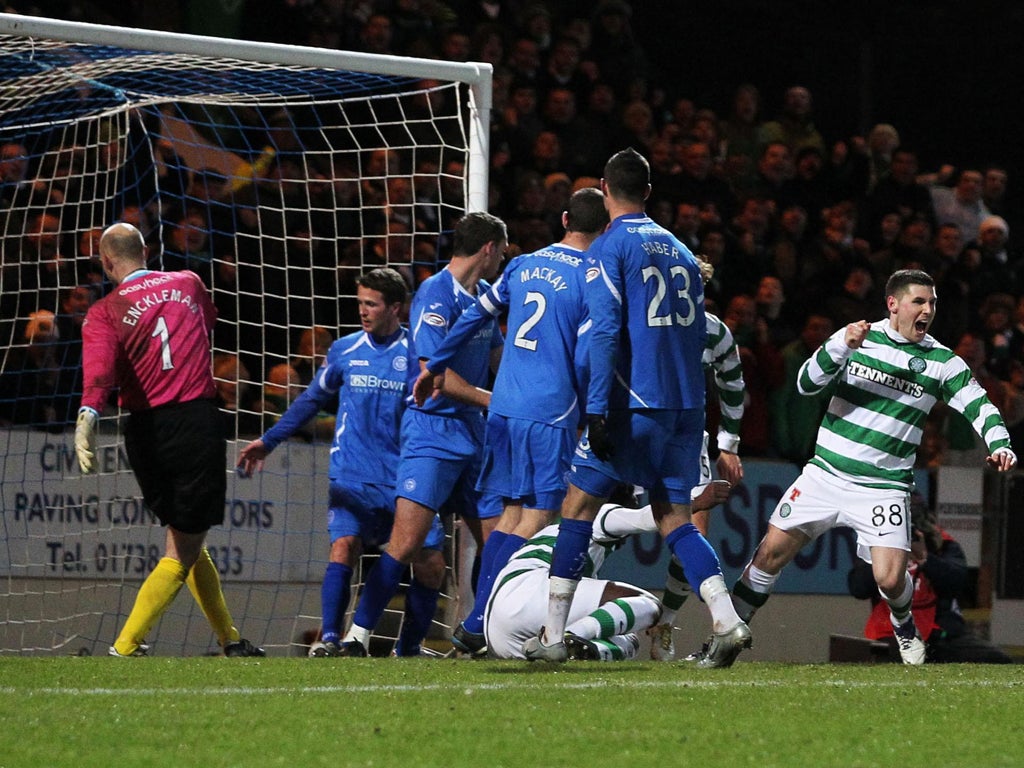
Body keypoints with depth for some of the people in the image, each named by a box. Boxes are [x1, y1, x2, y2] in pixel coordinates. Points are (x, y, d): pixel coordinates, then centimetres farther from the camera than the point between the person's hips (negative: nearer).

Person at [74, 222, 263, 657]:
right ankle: (124, 648, -9)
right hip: (198, 422, -1)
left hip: (145, 433, 1)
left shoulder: (104, 313, 0)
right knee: (183, 551, 1)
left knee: (186, 541, 19)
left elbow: (99, 369, -20)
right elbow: (209, 321, 31)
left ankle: (229, 639, 24)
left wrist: (88, 416, -33)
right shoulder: (188, 284, 9)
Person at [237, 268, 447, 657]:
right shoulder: (344, 351, 7)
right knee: (344, 545, -22)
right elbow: (312, 399, 20)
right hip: (351, 477, 0)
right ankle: (329, 638, -20)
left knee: (430, 566, -3)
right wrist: (268, 441, 22)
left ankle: (408, 648, 14)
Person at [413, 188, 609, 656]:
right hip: (550, 414, -7)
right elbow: (585, 358, -8)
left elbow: (475, 317, 17)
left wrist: (435, 367, 27)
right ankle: (476, 625, -11)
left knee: (512, 513, 13)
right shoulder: (591, 279, -7)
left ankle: (477, 624, 8)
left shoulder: (523, 266, 11)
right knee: (536, 517, -3)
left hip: (503, 406, 7)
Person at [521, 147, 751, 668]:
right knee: (675, 518, 9)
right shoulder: (680, 252, 17)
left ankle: (552, 636, 4)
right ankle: (726, 621, -10)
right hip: (686, 407, 6)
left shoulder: (609, 248, -3)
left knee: (578, 507, 5)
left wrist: (597, 410, -15)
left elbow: (604, 330, -13)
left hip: (633, 405, -6)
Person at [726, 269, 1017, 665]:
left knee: (890, 579, -14)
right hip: (826, 472, 1)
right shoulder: (857, 337, 2)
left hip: (883, 488, -1)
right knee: (772, 552, -2)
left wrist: (1000, 444, -20)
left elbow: (979, 406, -1)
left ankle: (905, 628, 20)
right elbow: (806, 383, -5)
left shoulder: (941, 362, 0)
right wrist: (842, 347, -20)